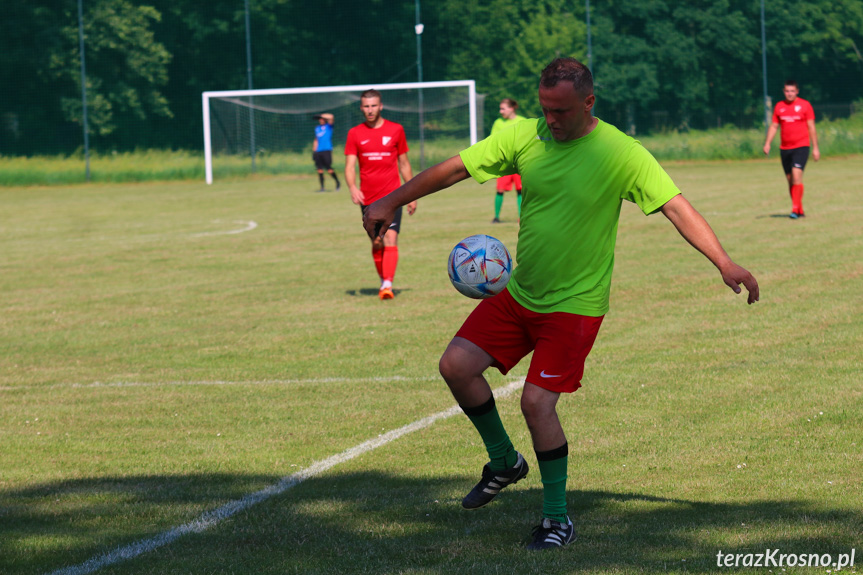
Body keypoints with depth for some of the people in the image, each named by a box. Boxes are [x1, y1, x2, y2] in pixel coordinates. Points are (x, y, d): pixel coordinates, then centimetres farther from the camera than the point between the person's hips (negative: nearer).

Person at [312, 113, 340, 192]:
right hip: (318, 151, 6)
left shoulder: (328, 126, 3)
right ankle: (322, 187, 3)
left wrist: (321, 115, -8)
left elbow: (331, 117, -16)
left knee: (329, 169, -10)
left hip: (327, 150, -6)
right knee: (319, 169, 0)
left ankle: (337, 182, 9)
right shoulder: (317, 128, 19)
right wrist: (314, 151, 16)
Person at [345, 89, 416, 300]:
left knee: (390, 239, -16)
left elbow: (404, 164, 11)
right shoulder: (355, 134, 4)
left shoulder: (396, 130, 4)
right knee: (377, 243, 8)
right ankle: (383, 281, 25)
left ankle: (388, 285, -24)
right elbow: (350, 166, -2)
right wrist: (352, 188, -22)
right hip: (368, 199, 2)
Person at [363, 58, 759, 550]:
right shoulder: (525, 137, -3)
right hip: (517, 292, 5)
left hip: (575, 303, -5)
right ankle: (504, 461, 20)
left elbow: (677, 208, -19)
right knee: (457, 364, -4)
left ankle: (558, 518, 5)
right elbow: (456, 168, 4)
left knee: (537, 401, -14)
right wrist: (391, 203, 5)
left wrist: (724, 262, -30)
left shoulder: (620, 154, -16)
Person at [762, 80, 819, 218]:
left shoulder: (805, 105, -1)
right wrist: (767, 143, 1)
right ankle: (800, 211, 16)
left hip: (801, 146, -5)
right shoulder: (779, 106, 10)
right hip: (784, 148, 5)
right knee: (790, 179, 6)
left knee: (796, 175, -19)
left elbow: (811, 127, 0)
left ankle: (795, 209, -21)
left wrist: (815, 148, -2)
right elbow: (774, 126, 14)